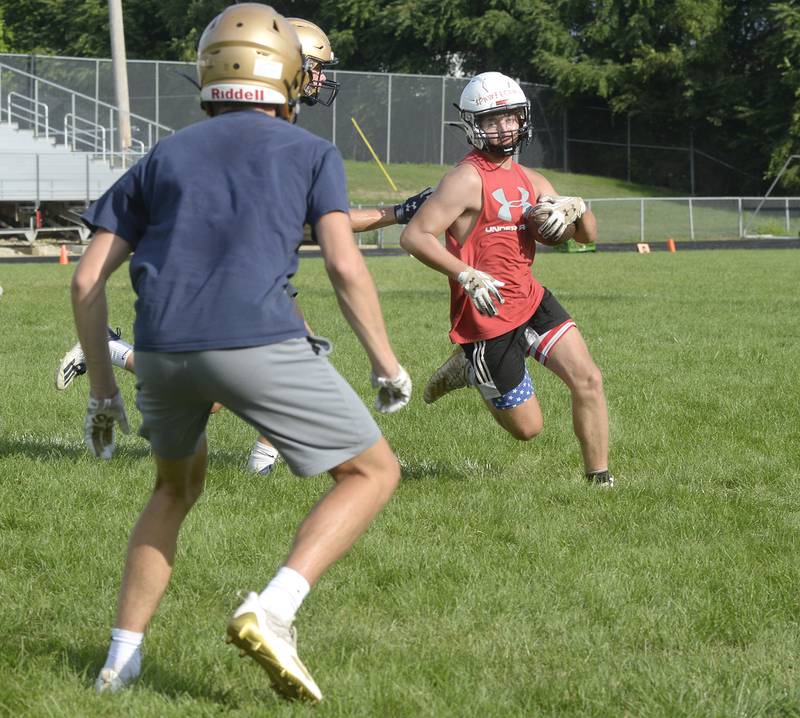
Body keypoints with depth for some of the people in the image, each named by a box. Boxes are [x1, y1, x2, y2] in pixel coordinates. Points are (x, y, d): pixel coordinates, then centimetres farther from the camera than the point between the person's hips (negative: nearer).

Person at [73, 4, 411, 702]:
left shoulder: (163, 158, 24)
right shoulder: (310, 152, 17)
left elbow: (87, 281, 18)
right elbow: (344, 263, 2)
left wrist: (102, 390, 24)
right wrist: (386, 362, 12)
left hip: (159, 349, 4)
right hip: (256, 341, -4)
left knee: (177, 486, 30)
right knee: (373, 472, 8)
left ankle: (122, 657, 23)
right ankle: (272, 612, -11)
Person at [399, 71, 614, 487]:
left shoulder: (530, 181, 11)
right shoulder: (468, 180, -15)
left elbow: (588, 235, 15)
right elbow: (414, 236, -22)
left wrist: (575, 208, -9)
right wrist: (465, 275, -33)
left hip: (531, 301, 7)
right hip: (488, 316, -7)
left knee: (588, 380, -8)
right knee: (526, 427, 2)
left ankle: (599, 478, 7)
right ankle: (468, 369, 27)